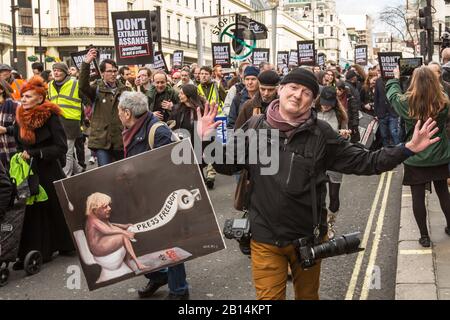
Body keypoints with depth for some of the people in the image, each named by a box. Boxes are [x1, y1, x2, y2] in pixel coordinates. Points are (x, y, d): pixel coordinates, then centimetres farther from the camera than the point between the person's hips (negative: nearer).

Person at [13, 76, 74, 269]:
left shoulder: (51, 117, -11)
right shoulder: (20, 119, 6)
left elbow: (61, 147, -16)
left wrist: (33, 153, -18)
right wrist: (21, 157, 1)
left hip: (50, 171, -4)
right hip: (29, 173, 4)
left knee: (57, 207, 8)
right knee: (33, 211, 5)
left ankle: (66, 245, 26)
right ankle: (32, 253, 11)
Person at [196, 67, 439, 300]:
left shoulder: (321, 134, -6)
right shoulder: (255, 128, -4)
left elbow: (363, 162, -3)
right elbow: (226, 165, 5)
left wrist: (408, 149, -11)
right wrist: (206, 141, -11)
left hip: (308, 236, 1)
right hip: (265, 238, -1)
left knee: (308, 294, 21)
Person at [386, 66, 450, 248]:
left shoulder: (407, 103, -15)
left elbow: (392, 94, 4)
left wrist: (395, 77, 23)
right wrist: (431, 78, 17)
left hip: (416, 159, -3)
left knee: (418, 196, 6)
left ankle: (424, 236, 13)